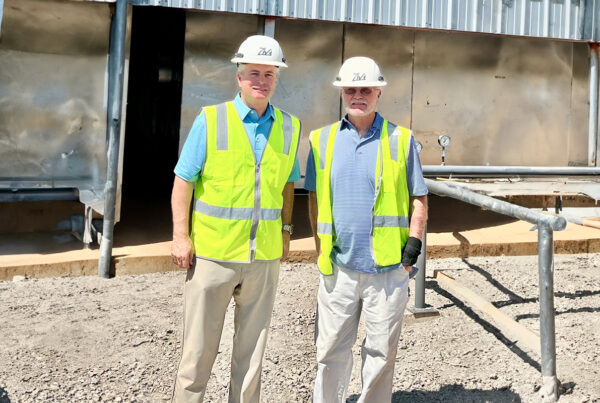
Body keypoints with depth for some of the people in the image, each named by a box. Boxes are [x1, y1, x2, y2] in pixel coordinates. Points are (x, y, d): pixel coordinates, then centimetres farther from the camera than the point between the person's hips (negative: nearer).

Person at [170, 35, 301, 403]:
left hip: (265, 255, 3)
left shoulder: (289, 127, 6)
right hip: (212, 252, -3)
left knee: (253, 344, 13)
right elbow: (184, 181, -3)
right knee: (199, 346, 5)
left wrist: (286, 230, 12)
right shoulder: (211, 120, -4)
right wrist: (180, 236, -8)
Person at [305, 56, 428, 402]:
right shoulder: (322, 140, 8)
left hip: (388, 267, -1)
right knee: (331, 351, 8)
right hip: (338, 268, 1)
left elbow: (419, 198, 6)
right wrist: (320, 247, 6)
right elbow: (315, 197, 13)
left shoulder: (401, 140, 3)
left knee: (382, 352, 9)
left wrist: (414, 244, -5)